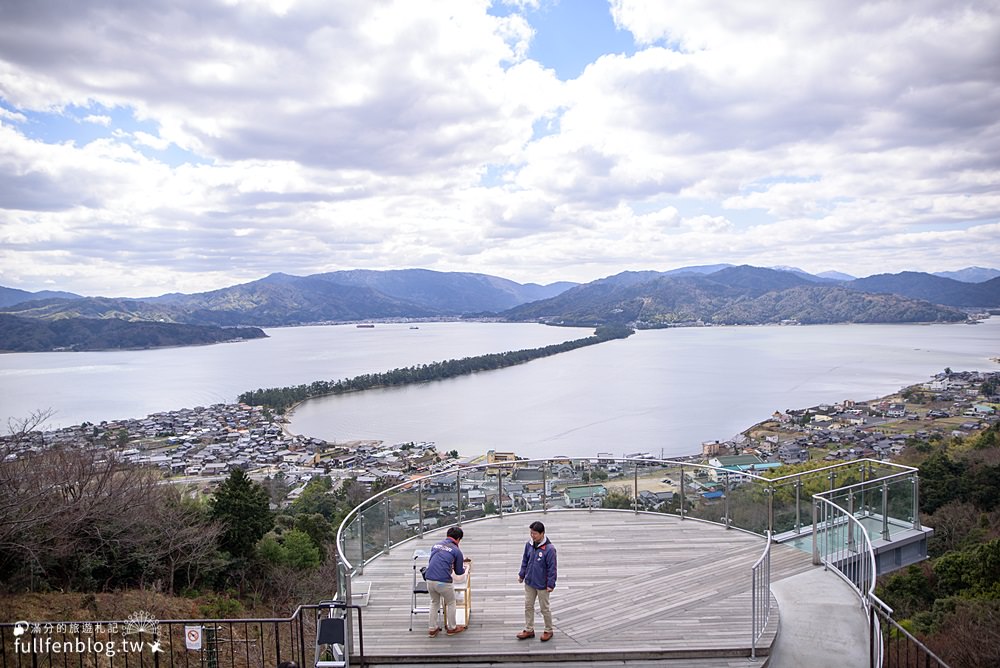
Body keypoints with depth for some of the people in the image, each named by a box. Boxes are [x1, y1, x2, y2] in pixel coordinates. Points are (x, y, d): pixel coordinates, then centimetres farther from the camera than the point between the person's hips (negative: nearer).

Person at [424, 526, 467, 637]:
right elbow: (459, 572, 10)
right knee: (451, 603, 20)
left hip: (429, 579, 5)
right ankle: (451, 628, 31)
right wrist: (464, 568, 33)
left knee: (434, 603, 27)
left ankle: (432, 629, 31)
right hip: (444, 581, -5)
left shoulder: (436, 545, 16)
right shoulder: (456, 551, 1)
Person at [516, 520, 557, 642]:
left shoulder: (549, 548, -22)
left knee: (544, 608, 10)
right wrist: (521, 574, 8)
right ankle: (529, 630, 28)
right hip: (529, 582, 6)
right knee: (528, 606, 14)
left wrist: (551, 584, -15)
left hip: (542, 585, -6)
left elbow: (552, 568, -17)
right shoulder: (529, 545, -4)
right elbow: (525, 561, 10)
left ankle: (548, 631, 28)